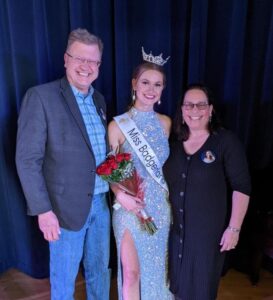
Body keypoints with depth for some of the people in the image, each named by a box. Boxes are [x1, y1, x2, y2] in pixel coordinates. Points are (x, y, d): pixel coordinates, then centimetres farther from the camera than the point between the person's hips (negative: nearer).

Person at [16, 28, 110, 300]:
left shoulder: (98, 99, 8)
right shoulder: (40, 96, -13)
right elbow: (27, 160, -15)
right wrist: (43, 210, -16)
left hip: (100, 202, 6)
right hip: (66, 207, -5)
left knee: (100, 271, 23)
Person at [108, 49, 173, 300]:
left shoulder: (165, 123, 1)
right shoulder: (118, 125, -10)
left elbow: (166, 163, 10)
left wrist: (170, 194, 1)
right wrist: (121, 195, -20)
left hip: (161, 206, 4)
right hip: (130, 207, -3)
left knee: (156, 266, 20)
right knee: (132, 272, 8)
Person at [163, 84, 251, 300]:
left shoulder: (227, 141, -11)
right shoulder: (174, 140, 2)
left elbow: (241, 187, -11)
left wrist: (234, 227, -13)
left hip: (208, 228, -4)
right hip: (174, 226, 4)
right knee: (177, 282, 20)